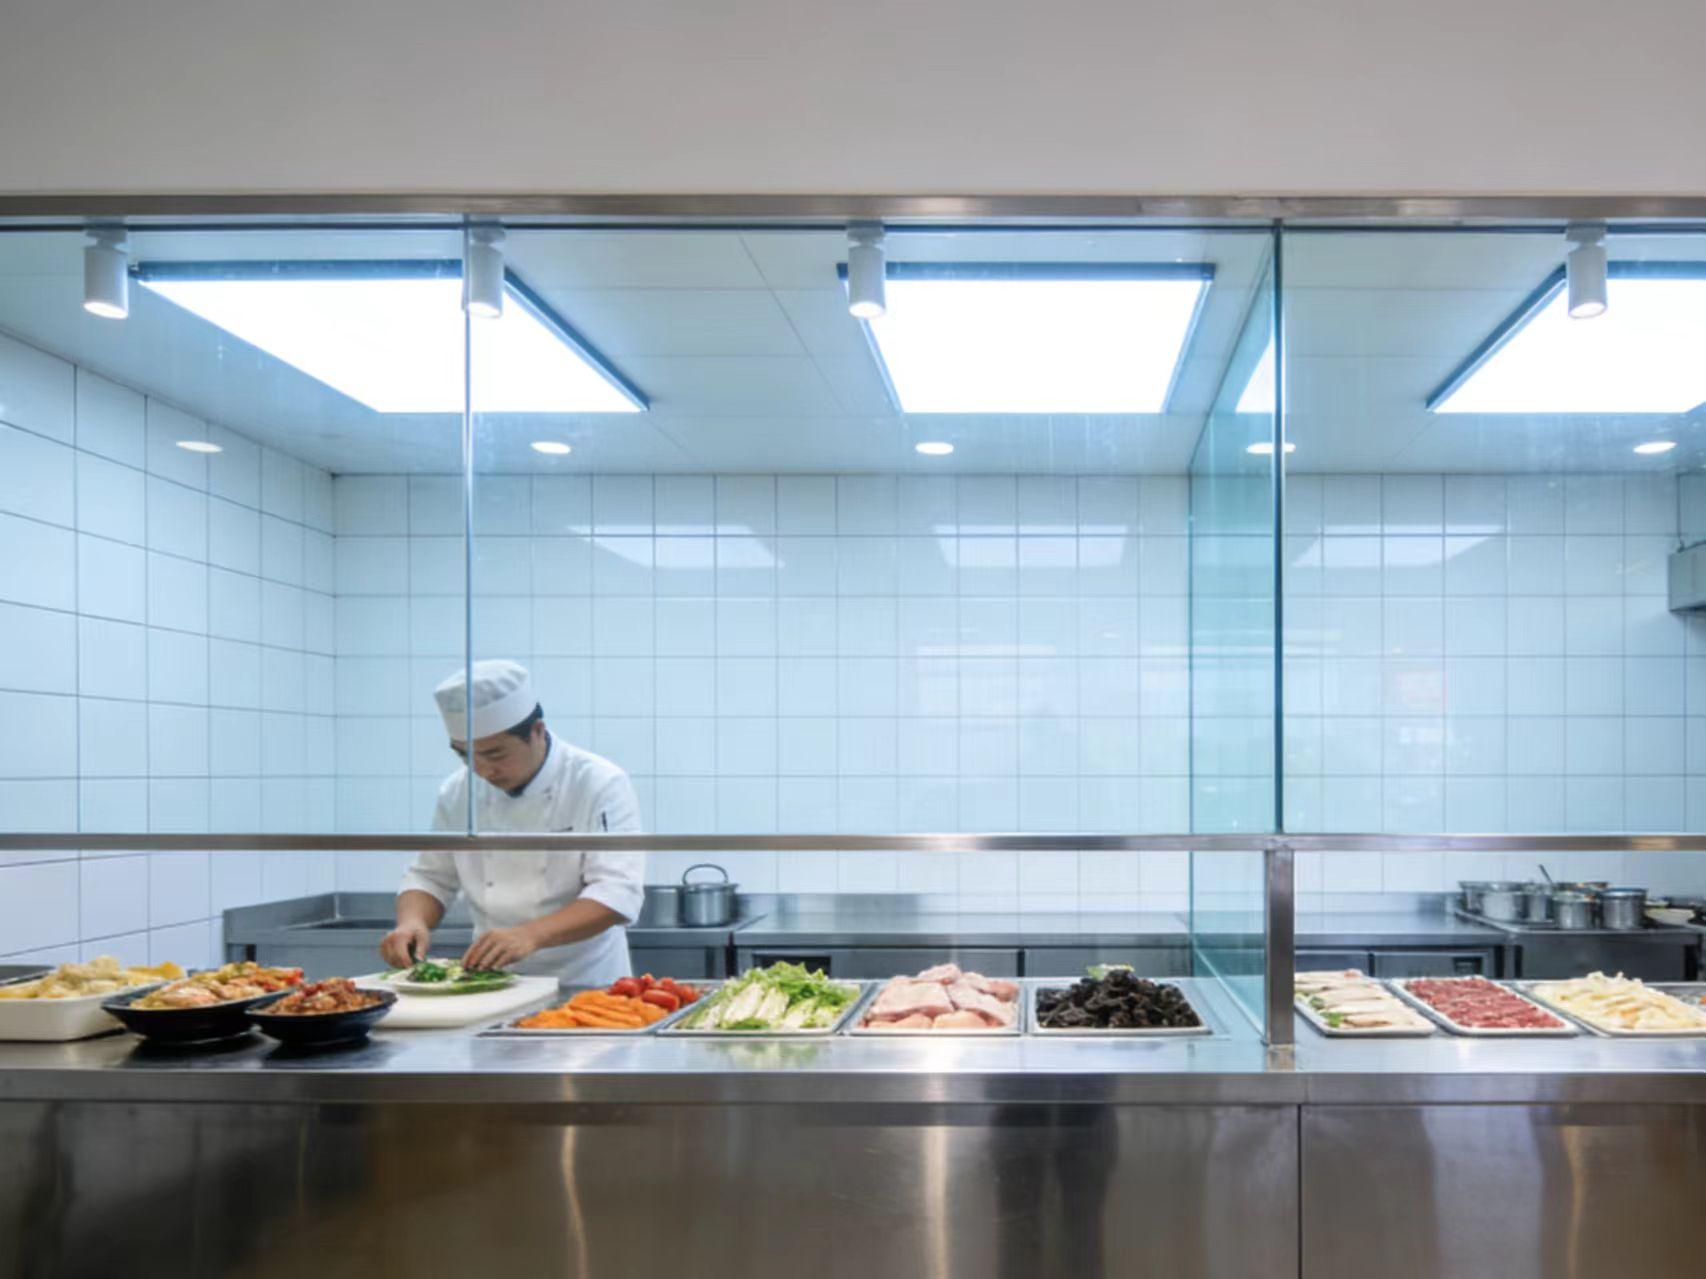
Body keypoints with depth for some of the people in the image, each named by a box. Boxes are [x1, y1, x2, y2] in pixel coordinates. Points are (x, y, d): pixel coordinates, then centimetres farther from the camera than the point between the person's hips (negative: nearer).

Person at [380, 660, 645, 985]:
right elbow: (431, 877, 17)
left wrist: (531, 935, -32)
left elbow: (616, 893, -18)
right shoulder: (458, 791, 7)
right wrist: (411, 921, -5)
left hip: (584, 984, -2)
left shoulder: (601, 784, -9)